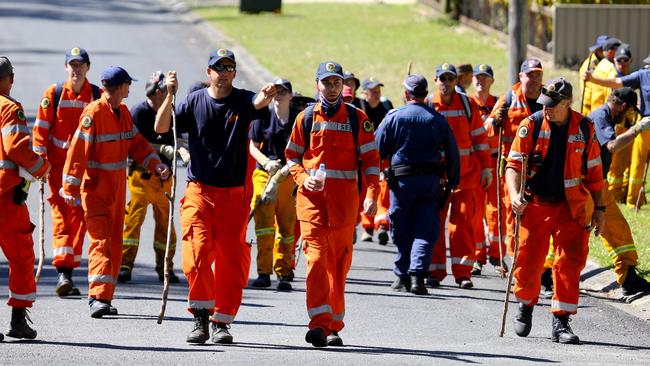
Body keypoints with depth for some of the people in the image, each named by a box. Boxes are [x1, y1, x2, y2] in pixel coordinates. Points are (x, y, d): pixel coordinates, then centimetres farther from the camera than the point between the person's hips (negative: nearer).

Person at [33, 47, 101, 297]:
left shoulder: (98, 96, 3)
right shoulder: (54, 94, 1)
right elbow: (41, 127, 2)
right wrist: (40, 160, -6)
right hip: (58, 165, -1)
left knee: (79, 218, 1)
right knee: (60, 216, -9)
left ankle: (69, 271, 8)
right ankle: (62, 273, -17)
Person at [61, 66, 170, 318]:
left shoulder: (123, 112, 11)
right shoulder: (93, 113, -15)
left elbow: (135, 142, 15)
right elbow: (78, 150, -17)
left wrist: (155, 164, -2)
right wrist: (71, 187, -20)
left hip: (117, 188, 8)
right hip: (95, 189, -8)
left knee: (114, 242, 9)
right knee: (101, 241, -15)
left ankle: (104, 298, 14)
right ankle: (98, 297, -22)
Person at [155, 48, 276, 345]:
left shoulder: (241, 101, 1)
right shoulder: (194, 102, 3)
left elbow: (258, 102, -22)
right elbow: (161, 128, -5)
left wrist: (266, 96, -46)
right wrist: (170, 96, -21)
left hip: (234, 195, 0)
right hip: (199, 191, 0)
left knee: (231, 258, 1)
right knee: (197, 252, -13)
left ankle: (222, 321, 11)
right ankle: (201, 315, -2)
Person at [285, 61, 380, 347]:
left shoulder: (357, 118, 6)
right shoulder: (306, 118, 9)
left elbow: (370, 158, 5)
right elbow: (292, 155, 15)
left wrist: (371, 194, -6)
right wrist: (303, 178, -5)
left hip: (345, 198, 1)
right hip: (312, 196, -1)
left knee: (339, 262, 6)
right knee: (316, 257, -14)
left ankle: (334, 326, 14)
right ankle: (319, 322, -21)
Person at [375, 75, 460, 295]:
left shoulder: (394, 117, -1)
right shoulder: (438, 120, 5)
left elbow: (378, 150, -1)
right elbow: (452, 154, 7)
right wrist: (451, 183, 13)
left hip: (402, 179, -1)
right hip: (431, 180, 1)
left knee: (402, 230, 9)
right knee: (425, 231, 0)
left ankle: (402, 276, 14)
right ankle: (418, 275, -14)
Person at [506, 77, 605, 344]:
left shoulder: (584, 129, 2)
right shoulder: (531, 126, -2)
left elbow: (594, 172, 9)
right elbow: (514, 163, -4)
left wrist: (599, 209, 8)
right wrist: (515, 194, -21)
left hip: (571, 207, 0)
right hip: (535, 204, 0)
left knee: (570, 263, -7)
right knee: (528, 262, 2)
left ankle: (561, 322, -2)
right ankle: (526, 306, 29)